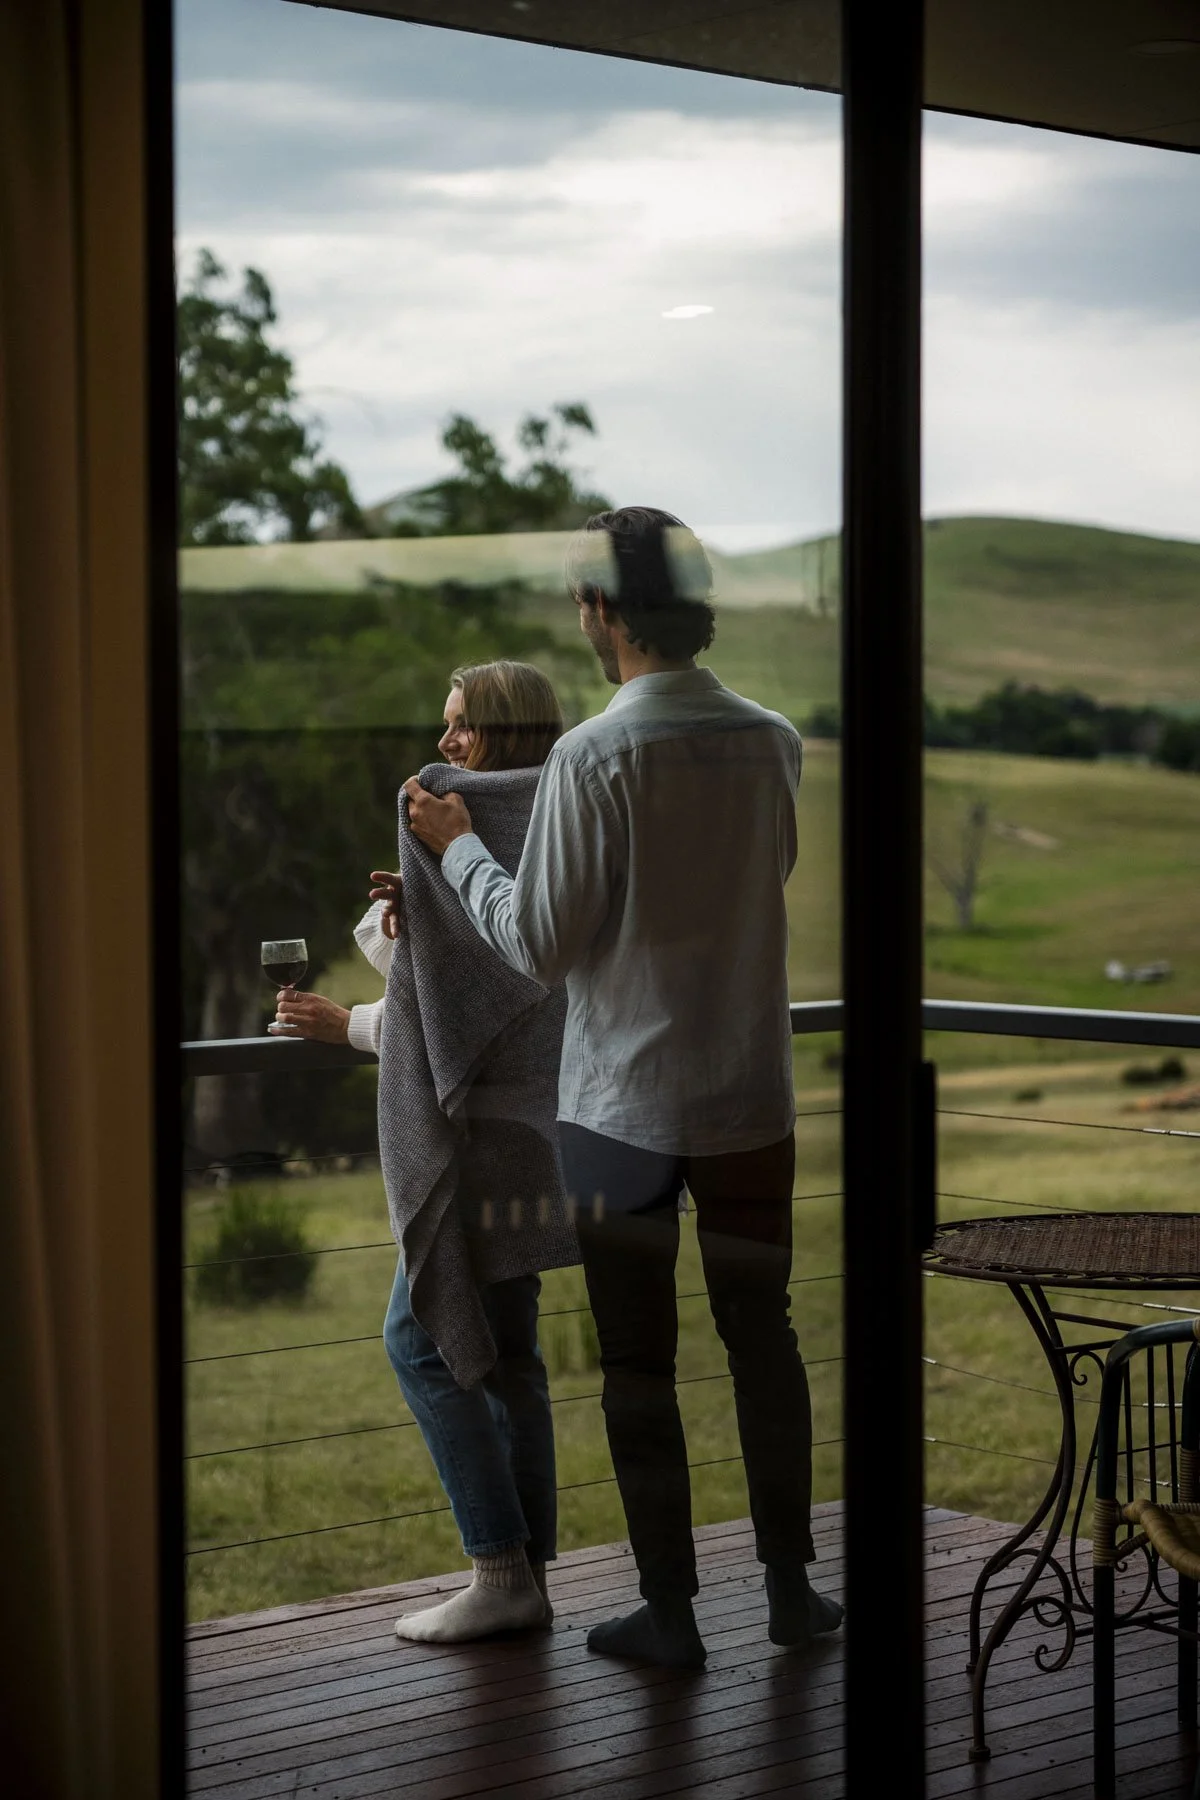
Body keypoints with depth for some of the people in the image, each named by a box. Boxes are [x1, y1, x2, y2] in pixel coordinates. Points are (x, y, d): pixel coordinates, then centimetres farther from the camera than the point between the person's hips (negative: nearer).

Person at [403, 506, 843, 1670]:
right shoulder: (772, 745, -2)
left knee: (638, 1360, 7)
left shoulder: (592, 759, -18)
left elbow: (541, 944, -14)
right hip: (751, 1098, 4)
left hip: (621, 1105, -4)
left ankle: (670, 1611, 13)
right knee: (760, 1334, 16)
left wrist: (455, 846, 2)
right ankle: (790, 1587, 23)